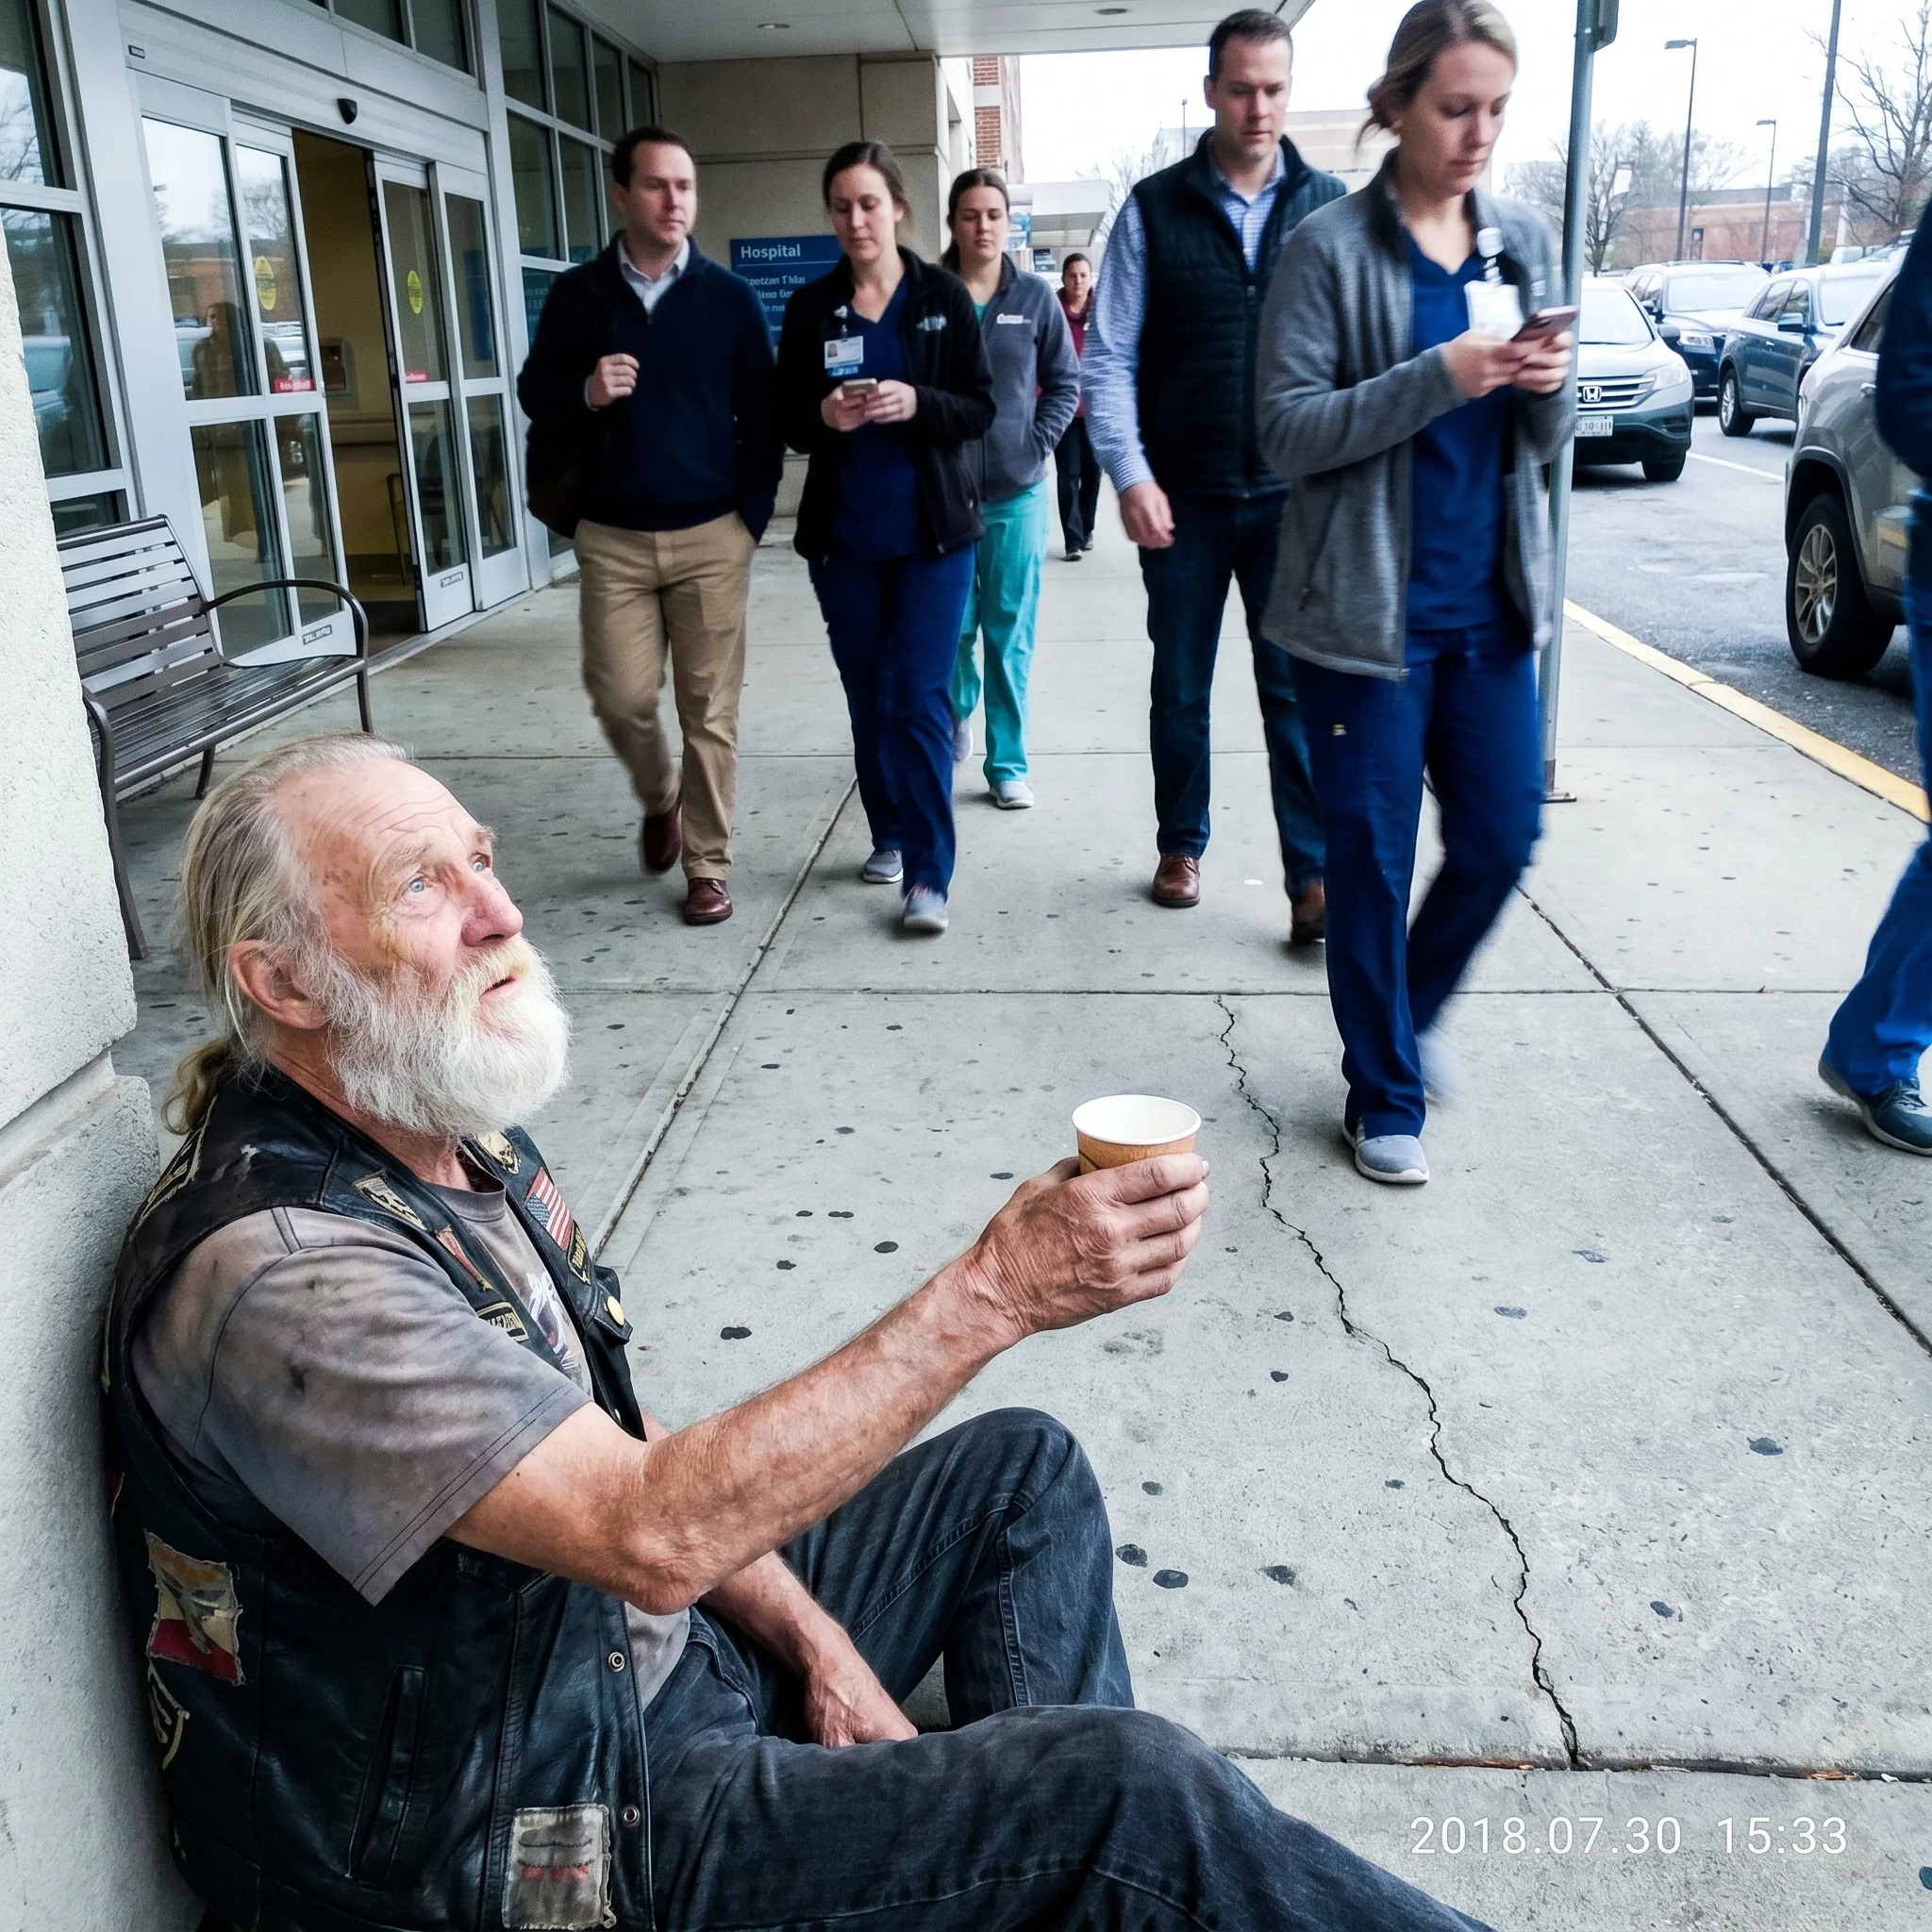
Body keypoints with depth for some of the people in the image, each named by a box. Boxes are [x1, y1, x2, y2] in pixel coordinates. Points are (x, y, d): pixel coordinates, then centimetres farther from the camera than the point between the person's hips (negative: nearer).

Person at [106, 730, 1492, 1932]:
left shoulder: (463, 1150, 1)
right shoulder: (275, 1272, -29)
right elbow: (649, 1531, -35)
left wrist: (811, 1635, -1)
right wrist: (995, 1293, -34)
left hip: (667, 1651, 9)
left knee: (1023, 1467, 11)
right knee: (1134, 1787, -19)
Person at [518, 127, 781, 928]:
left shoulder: (729, 297, 3)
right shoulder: (578, 294, 4)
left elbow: (761, 417, 4)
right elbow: (534, 393, 8)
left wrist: (751, 520, -2)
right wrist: (584, 391, -14)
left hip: (711, 535, -1)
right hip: (612, 537, 1)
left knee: (709, 708, 0)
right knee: (621, 696, -1)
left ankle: (708, 868, 10)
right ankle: (660, 800, 31)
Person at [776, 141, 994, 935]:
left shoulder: (943, 296, -1)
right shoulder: (810, 307, 5)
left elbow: (980, 408, -3)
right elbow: (787, 421, 5)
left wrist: (917, 404, -22)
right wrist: (824, 416, -17)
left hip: (933, 532, -3)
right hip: (843, 536, 3)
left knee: (920, 698, -8)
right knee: (868, 698, 11)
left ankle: (928, 874, -6)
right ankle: (889, 835, 27)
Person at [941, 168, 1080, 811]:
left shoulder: (1034, 297, 3)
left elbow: (1066, 381, 8)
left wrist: (1036, 442, -3)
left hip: (1018, 492, 1)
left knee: (1011, 635, 2)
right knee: (953, 627, 4)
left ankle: (1008, 764, 12)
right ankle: (956, 715, 35)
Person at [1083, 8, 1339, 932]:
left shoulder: (1328, 206, 3)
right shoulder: (1153, 208, 1)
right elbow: (1109, 357, -1)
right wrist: (1130, 474, -11)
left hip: (1294, 497, 0)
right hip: (1182, 499, 0)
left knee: (1298, 689, -1)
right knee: (1180, 688, 11)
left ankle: (1312, 878, 3)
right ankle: (1180, 846, 27)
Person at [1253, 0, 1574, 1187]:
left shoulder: (1524, 243, 9)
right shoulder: (1330, 250, -7)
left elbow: (1547, 439, 13)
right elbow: (1289, 432, -13)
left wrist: (1549, 388, -9)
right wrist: (1440, 378, -22)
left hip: (1492, 605, 5)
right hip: (1370, 609, -5)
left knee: (1503, 835, 9)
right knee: (1374, 861, 3)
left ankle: (1415, 1007, 37)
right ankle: (1384, 1094, 20)